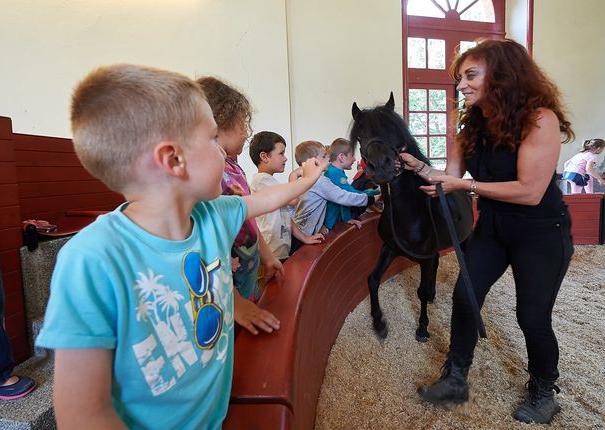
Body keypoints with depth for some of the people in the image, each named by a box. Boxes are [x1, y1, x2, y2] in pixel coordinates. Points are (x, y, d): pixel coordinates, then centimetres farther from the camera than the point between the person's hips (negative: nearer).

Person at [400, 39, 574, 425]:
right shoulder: (474, 122, 0)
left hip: (541, 234, -6)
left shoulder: (540, 118, -21)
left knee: (533, 317, 2)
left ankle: (543, 394, 32)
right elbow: (452, 176, 0)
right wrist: (417, 165, -11)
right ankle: (455, 380, 22)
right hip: (492, 228, 6)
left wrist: (466, 186, -23)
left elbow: (530, 191, -27)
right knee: (464, 297, 4)